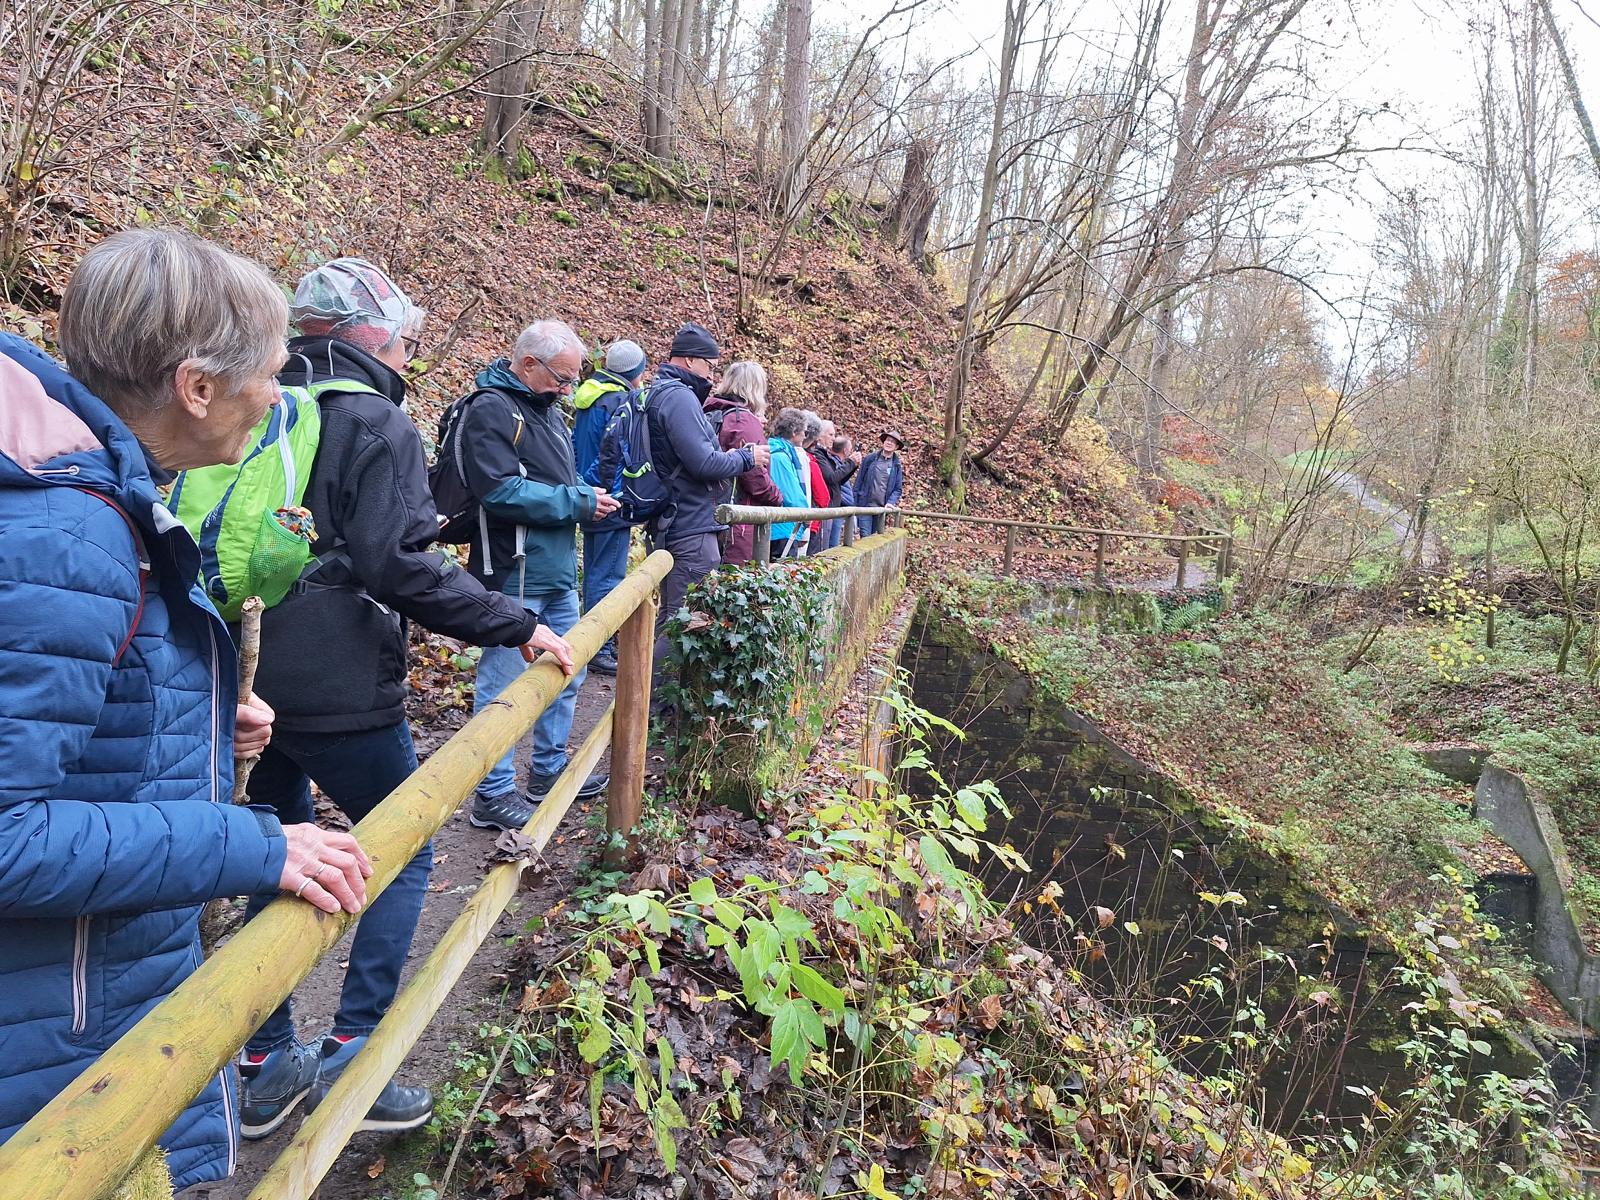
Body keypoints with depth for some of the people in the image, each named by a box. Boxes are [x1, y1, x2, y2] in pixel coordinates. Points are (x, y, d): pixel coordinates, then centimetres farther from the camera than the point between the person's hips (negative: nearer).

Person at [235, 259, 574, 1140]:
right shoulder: (377, 425, -12)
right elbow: (398, 566, -22)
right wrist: (514, 626, -16)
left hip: (251, 680, 8)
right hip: (337, 692, -7)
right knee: (404, 851, 10)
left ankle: (267, 1066, 28)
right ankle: (353, 1051, 9)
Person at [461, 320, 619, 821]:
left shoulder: (546, 408, 16)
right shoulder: (491, 409, -14)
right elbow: (501, 492, -25)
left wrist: (589, 493, 4)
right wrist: (578, 502, -18)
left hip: (559, 572, 10)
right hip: (514, 576, -10)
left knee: (566, 675, 19)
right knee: (504, 686, 0)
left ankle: (550, 769, 35)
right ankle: (494, 795, 12)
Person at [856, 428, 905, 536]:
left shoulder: (896, 465, 6)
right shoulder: (870, 459, 1)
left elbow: (897, 489, 6)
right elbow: (859, 481, 3)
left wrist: (891, 502, -12)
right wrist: (854, 502, -2)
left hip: (881, 508, 2)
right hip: (865, 505, -2)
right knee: (865, 537, -11)